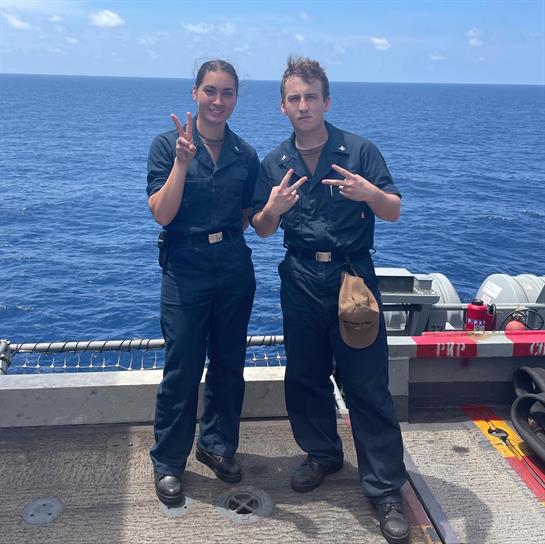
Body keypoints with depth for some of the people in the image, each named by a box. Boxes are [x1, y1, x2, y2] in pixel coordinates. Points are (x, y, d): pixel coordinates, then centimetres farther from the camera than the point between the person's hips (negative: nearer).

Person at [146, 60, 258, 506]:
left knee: (229, 364, 12)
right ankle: (168, 462, 19)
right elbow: (162, 214, -14)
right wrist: (183, 159, -20)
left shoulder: (245, 154, 6)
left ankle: (218, 444, 33)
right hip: (185, 268, -3)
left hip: (235, 267, 4)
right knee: (182, 369, 1)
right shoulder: (168, 145, -4)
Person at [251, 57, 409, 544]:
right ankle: (323, 454, 34)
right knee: (304, 376, 12)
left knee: (367, 383, -3)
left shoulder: (359, 150, -2)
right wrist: (273, 208, -14)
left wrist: (369, 192, -25)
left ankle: (386, 488, 8)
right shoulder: (274, 163, 7)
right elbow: (262, 230, 9)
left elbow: (394, 211, -3)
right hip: (300, 280, 4)